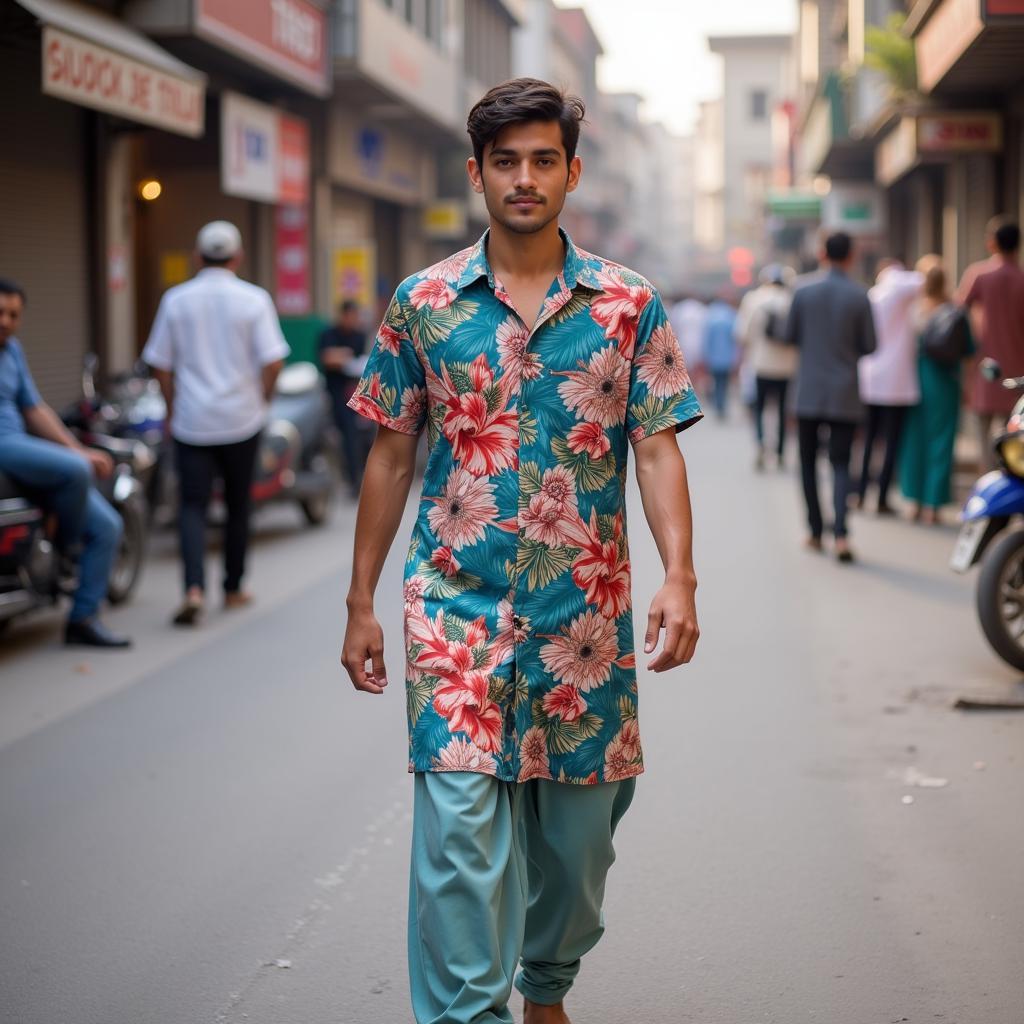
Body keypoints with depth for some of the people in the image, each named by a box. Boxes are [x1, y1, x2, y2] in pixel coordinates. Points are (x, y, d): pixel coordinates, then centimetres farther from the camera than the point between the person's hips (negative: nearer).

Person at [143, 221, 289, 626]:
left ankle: (194, 588, -18)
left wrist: (172, 410, 15)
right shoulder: (253, 300, -5)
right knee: (237, 506, 14)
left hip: (192, 422, 0)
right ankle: (233, 588, 23)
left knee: (192, 505, 1)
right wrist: (260, 402, 8)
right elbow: (272, 362, -9)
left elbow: (161, 364, 3)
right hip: (241, 422, 0)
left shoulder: (176, 300, 0)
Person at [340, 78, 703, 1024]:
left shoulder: (628, 305, 3)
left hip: (586, 609, 1)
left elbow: (658, 448, 0)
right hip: (457, 603, -1)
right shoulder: (423, 303, 3)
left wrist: (680, 578, -14)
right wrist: (361, 604, 6)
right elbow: (391, 459, 7)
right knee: (460, 820, -11)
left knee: (578, 825, 11)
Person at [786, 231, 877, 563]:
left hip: (810, 392, 0)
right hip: (844, 395, 0)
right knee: (840, 463, 3)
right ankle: (840, 532, -15)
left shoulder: (804, 291, -5)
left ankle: (816, 531, 15)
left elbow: (790, 336, 1)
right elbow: (869, 346, -3)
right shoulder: (859, 297, -7)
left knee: (808, 461, 14)